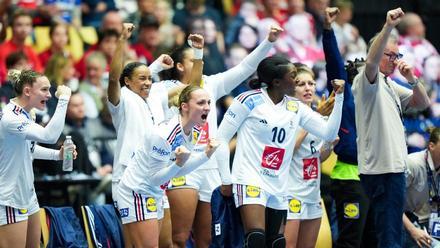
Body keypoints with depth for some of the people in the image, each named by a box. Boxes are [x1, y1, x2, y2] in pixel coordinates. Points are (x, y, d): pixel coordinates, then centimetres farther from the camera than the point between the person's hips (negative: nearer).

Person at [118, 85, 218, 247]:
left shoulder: (193, 131, -1)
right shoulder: (163, 136, -27)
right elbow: (154, 179, -21)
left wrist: (206, 155, 1)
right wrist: (179, 163, -34)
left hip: (155, 195, 9)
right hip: (136, 192, -9)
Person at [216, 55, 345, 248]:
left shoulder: (296, 107, 9)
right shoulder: (250, 100, -6)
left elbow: (329, 133, 6)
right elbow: (221, 137, -3)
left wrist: (339, 98, -3)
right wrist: (226, 179, -4)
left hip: (278, 187, 6)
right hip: (250, 180, -6)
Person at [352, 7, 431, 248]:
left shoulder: (390, 86, 21)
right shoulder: (367, 79, -5)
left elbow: (422, 103, 19)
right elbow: (371, 62, -27)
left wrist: (412, 79, 0)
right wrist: (388, 27, -39)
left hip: (393, 166, 10)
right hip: (380, 168, -10)